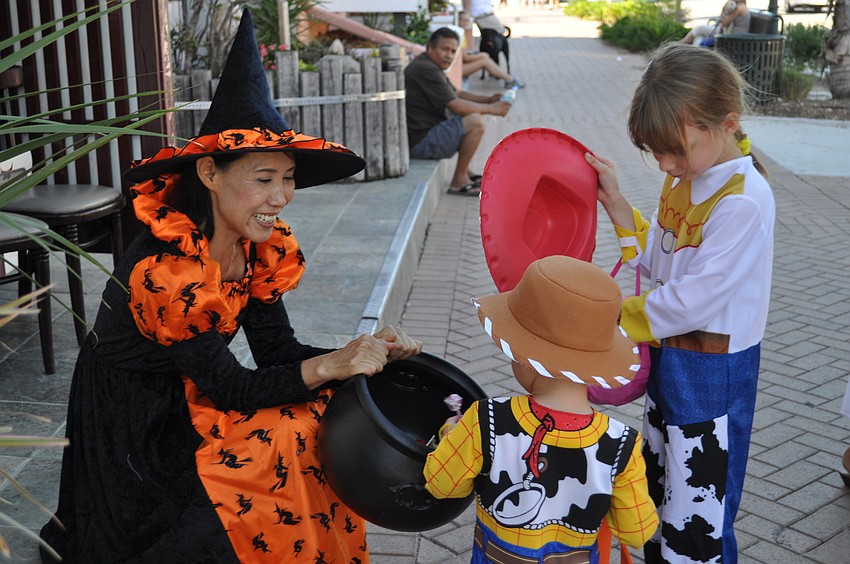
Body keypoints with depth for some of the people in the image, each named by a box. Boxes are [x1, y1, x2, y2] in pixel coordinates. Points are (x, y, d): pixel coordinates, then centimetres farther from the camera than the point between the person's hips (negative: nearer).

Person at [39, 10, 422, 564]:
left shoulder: (258, 248, -8)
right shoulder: (164, 270, -30)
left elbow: (278, 351, -8)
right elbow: (232, 388, -24)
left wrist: (364, 352, -22)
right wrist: (330, 366, -33)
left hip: (190, 396, 7)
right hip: (133, 428, -7)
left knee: (330, 415, -6)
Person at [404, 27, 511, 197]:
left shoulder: (432, 67, 15)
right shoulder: (425, 69, -19)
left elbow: (457, 94, 23)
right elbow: (456, 106, -21)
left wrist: (488, 99, 8)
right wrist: (491, 109, -9)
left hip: (425, 133, 11)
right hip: (419, 143, -11)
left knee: (469, 117, 22)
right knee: (475, 122, -19)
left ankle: (465, 172, 23)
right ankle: (459, 181, -9)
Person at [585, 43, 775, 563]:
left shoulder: (742, 202, -26)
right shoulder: (687, 179, 2)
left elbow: (690, 302, -26)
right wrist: (616, 203, -3)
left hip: (712, 374, -8)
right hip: (669, 360, 9)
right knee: (659, 496, 25)